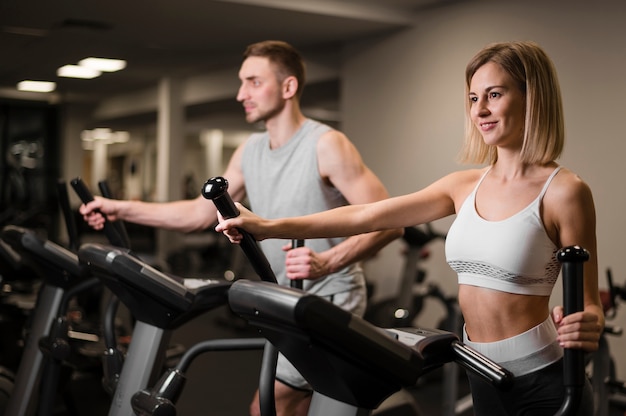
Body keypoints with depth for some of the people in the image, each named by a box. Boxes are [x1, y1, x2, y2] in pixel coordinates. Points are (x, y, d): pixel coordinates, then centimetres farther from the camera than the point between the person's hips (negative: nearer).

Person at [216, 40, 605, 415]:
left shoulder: (563, 190, -12)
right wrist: (269, 227, 1)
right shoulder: (466, 186, 5)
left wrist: (587, 327, -32)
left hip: (543, 384, -6)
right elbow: (368, 216, 4)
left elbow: (589, 304, -8)